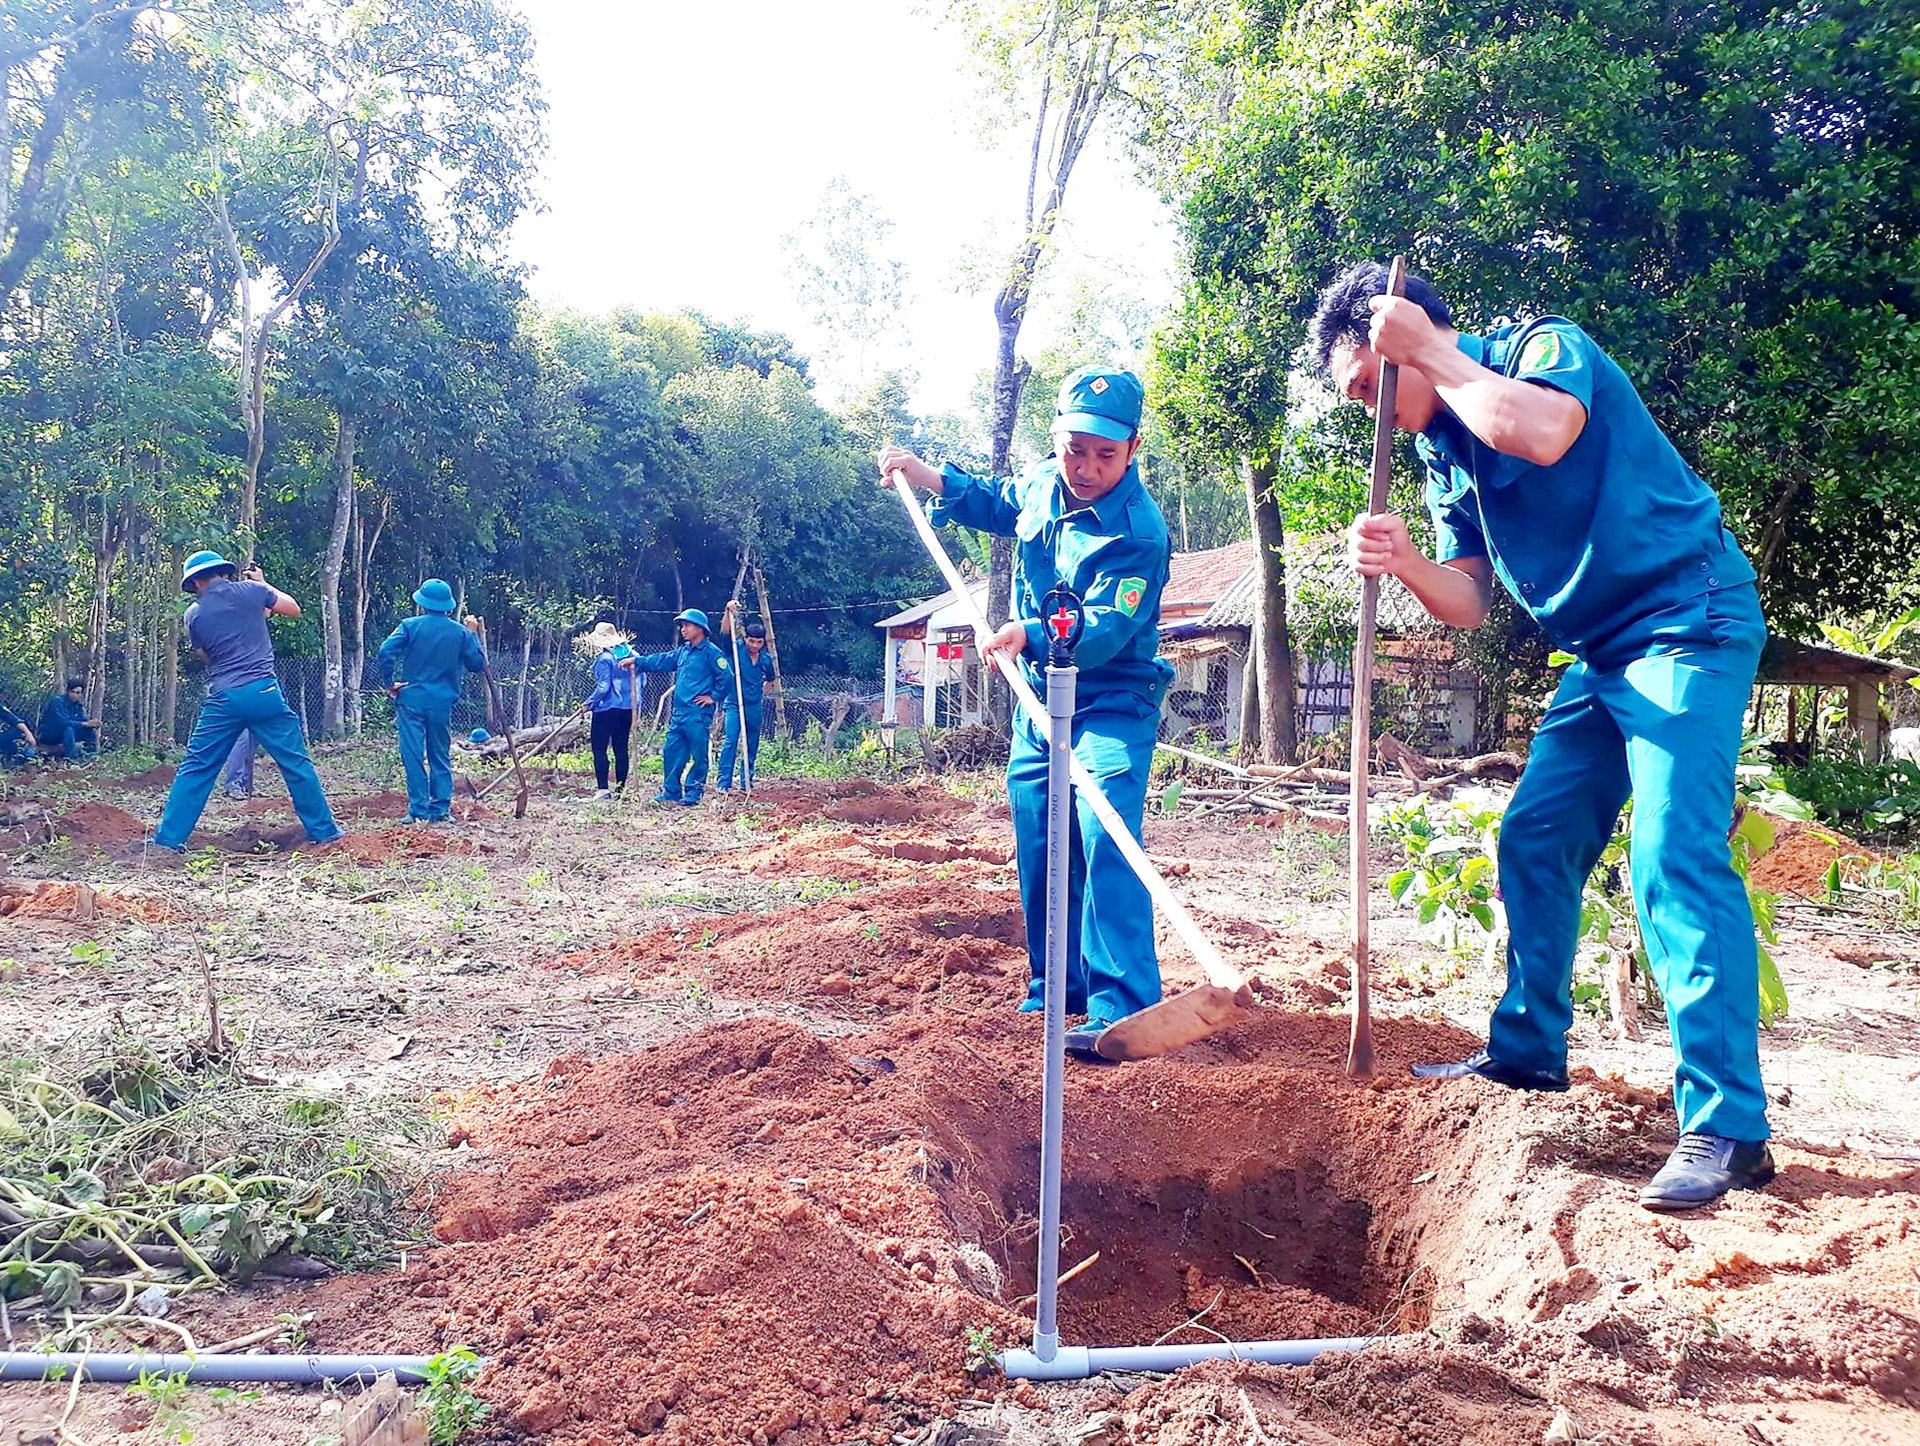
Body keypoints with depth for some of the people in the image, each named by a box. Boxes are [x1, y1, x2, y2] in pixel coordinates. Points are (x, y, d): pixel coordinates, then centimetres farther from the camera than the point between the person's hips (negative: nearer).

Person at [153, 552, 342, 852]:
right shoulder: (249, 590, 2)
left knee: (195, 769, 9)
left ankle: (168, 839, 8)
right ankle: (323, 831, 11)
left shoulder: (194, 615, 9)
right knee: (296, 762, 8)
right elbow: (294, 609, 13)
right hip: (264, 692, -1)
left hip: (223, 698, 1)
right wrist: (263, 584, 26)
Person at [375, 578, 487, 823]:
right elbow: (478, 665, 9)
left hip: (412, 700, -2)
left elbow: (384, 653, -14)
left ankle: (419, 810, -3)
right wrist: (473, 634, 18)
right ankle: (441, 809, 10)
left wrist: (388, 684, -2)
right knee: (440, 757, 12)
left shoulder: (411, 626, -3)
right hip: (442, 703, 2)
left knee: (413, 756, -1)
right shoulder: (461, 632, 2)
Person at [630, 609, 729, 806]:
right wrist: (637, 661, 16)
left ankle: (693, 793, 5)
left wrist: (714, 696, -9)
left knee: (698, 755, -1)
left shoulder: (710, 652, -8)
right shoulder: (683, 651, 17)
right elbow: (661, 661, 23)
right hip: (678, 713, 8)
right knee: (671, 751, 9)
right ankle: (671, 791, 17)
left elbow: (726, 677, -13)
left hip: (698, 714, -8)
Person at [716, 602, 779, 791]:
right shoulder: (736, 650, -7)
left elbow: (771, 679, 23)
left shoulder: (766, 659, 3)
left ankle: (747, 781, 20)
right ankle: (724, 782, -14)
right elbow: (725, 632, -23)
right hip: (734, 704, -4)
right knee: (730, 741, -14)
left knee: (752, 745, 9)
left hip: (755, 706, 4)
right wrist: (729, 612, -37)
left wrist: (763, 691, 13)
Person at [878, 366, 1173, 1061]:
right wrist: (922, 473, 17)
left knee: (1105, 839, -23)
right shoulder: (1041, 484, 1)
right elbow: (994, 505, 25)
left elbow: (1103, 631, -31)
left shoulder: (1138, 533, -22)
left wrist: (1029, 633, -47)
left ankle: (1121, 1009, -24)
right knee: (1039, 849, 12)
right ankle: (1057, 990, 27)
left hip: (1110, 705, -7)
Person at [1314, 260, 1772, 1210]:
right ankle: (1528, 1054, 27)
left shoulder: (1544, 346, -11)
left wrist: (1432, 351, -21)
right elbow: (1468, 603, 8)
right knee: (1533, 842, 12)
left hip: (1689, 622, -9)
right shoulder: (1445, 448, 11)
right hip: (1602, 653, 9)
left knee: (1674, 858, -19)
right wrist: (1403, 563, -14)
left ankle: (1727, 1129, -16)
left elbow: (1541, 433, -35)